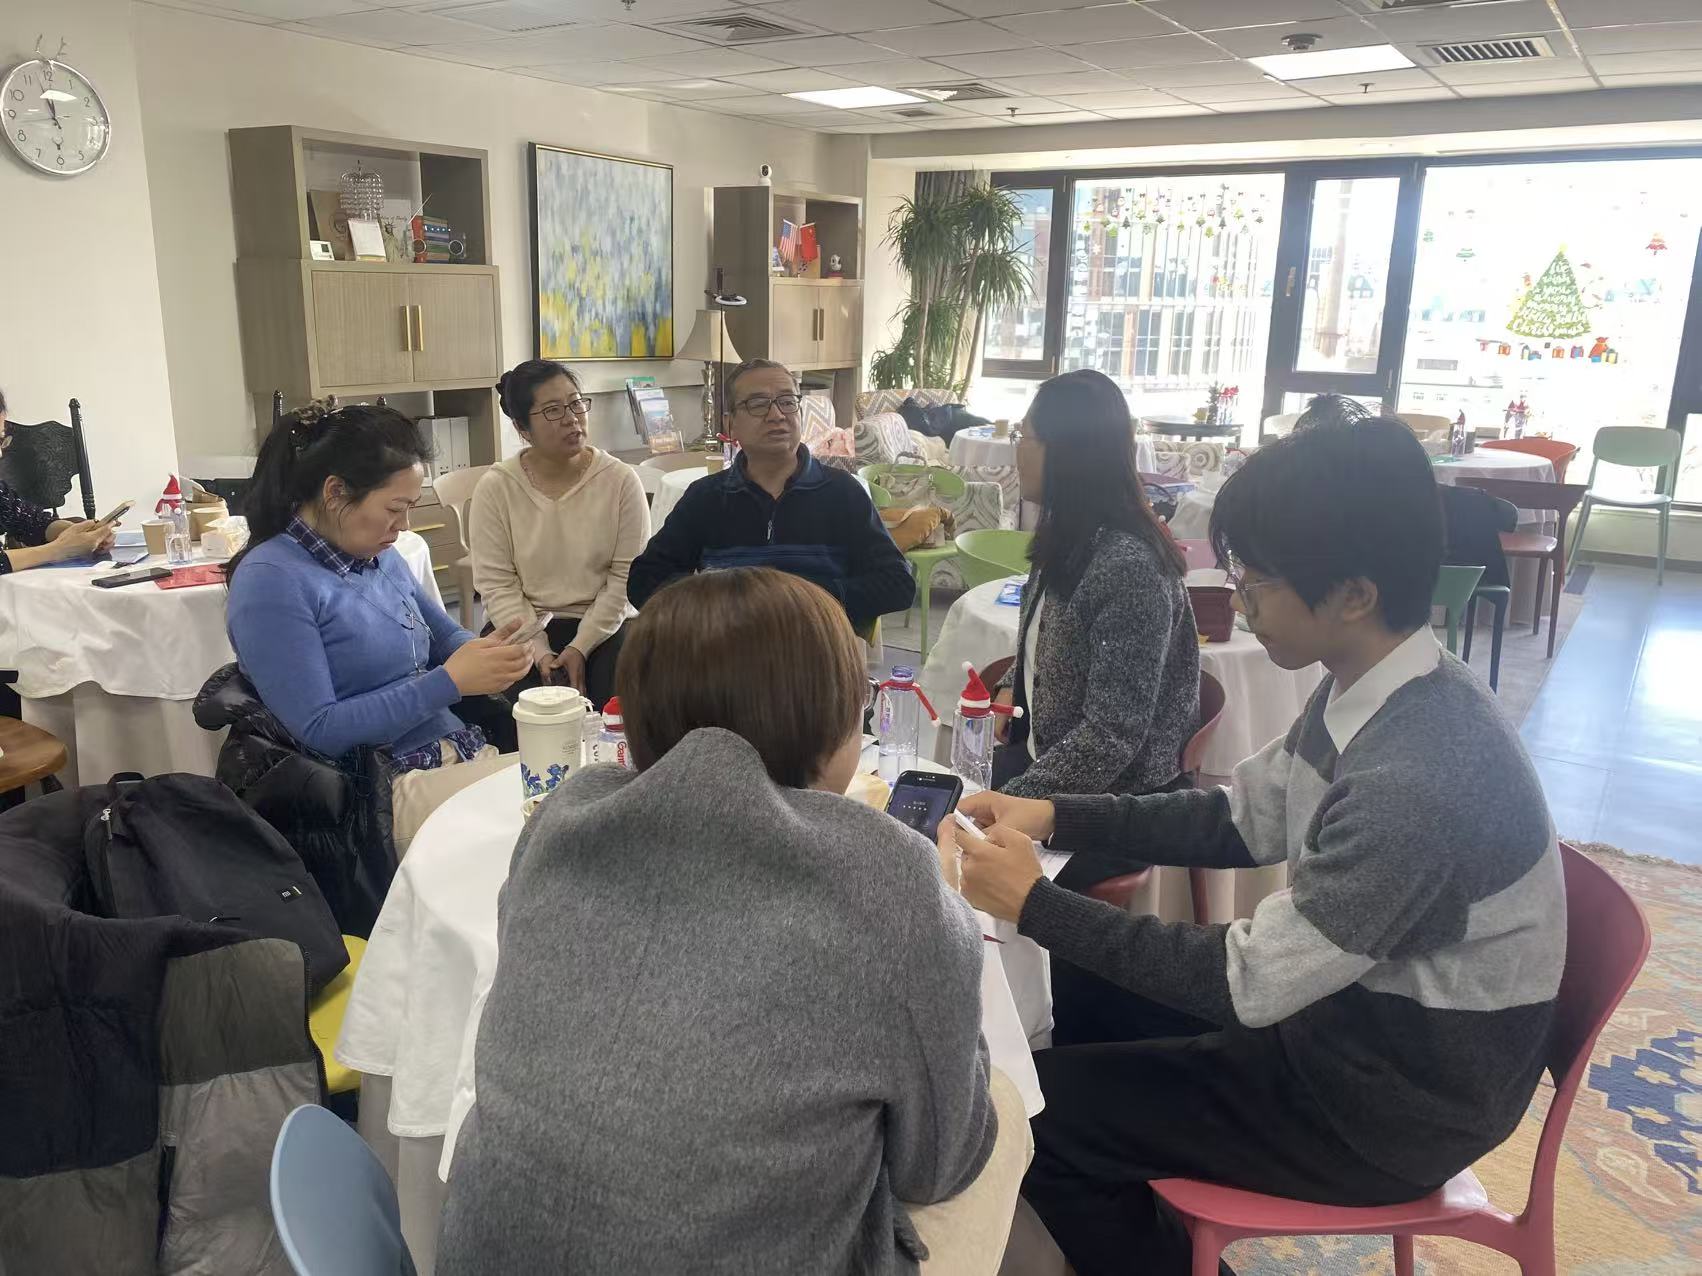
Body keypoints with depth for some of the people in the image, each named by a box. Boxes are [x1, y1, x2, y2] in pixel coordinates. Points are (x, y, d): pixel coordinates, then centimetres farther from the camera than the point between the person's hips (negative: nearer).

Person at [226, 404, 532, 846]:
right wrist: (449, 682, -20)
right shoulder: (271, 581, -12)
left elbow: (445, 634, 24)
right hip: (387, 789, -8)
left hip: (462, 751, 8)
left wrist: (484, 651, -1)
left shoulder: (380, 556, 11)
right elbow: (317, 730, -18)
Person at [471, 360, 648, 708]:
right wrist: (540, 652, -18)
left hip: (603, 626, 0)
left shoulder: (621, 480, -3)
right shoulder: (495, 488, -2)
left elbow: (626, 577, -6)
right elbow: (497, 584, -6)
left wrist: (580, 647, -15)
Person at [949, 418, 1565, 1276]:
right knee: (1076, 991, 12)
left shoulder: (1421, 782, -35)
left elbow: (1246, 982, -28)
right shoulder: (1366, 692, -7)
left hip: (1398, 1099, -8)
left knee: (1041, 1111, -5)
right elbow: (1240, 819, 5)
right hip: (1350, 1001, 8)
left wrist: (1035, 904, -22)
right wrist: (1059, 817, -5)